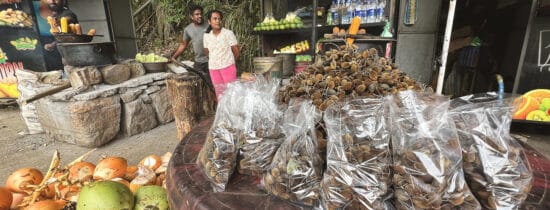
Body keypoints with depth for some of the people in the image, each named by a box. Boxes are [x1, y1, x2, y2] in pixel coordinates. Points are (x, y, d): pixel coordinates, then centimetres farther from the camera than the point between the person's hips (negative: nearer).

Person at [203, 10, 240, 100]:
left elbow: (237, 52, -4)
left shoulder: (228, 33, -10)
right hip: (213, 69, 4)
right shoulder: (206, 36, 1)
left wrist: (228, 62, 8)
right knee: (219, 92, 13)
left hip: (228, 67, -4)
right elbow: (207, 52, 15)